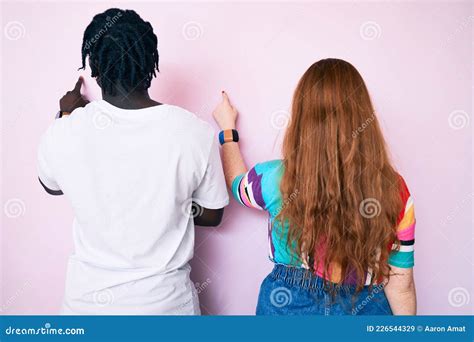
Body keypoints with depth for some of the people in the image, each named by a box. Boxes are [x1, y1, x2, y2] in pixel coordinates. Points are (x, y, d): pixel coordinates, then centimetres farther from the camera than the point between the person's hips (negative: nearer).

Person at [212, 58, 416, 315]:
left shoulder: (276, 179, -19)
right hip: (364, 308, 1)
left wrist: (228, 130, 20)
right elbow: (400, 284, -7)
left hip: (288, 305, -1)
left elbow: (237, 183, 6)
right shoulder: (392, 189, -16)